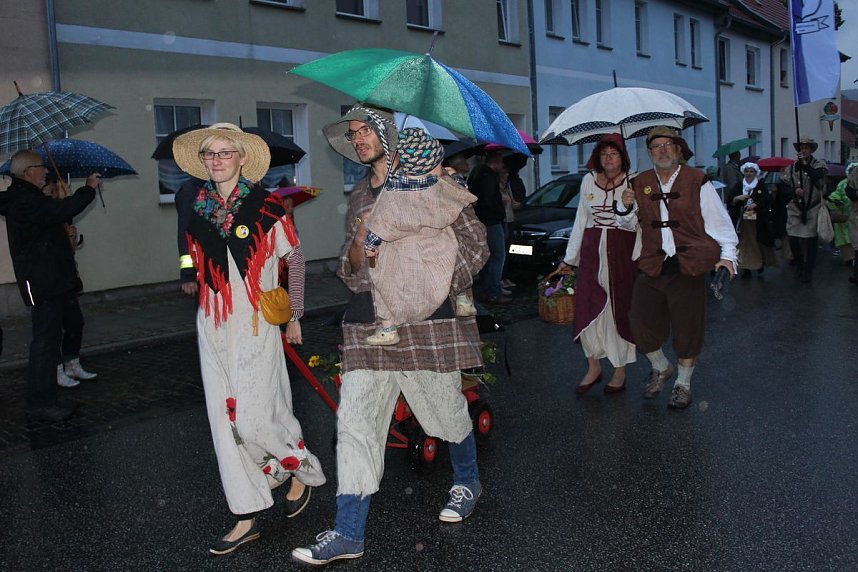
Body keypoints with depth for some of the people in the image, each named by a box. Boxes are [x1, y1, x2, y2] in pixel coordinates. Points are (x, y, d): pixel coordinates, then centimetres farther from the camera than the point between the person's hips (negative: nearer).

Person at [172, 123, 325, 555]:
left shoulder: (265, 206, -7)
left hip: (255, 325, -5)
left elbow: (295, 258, 2)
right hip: (213, 327, 5)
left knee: (254, 418, -8)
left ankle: (302, 471, 24)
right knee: (225, 422, 6)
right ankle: (246, 519, 17)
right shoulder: (197, 209, 6)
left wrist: (294, 316, 5)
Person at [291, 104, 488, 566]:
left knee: (446, 410, 11)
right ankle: (348, 533, 5)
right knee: (354, 424, -2)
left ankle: (467, 481, 41)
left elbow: (475, 242, 0)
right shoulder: (358, 195, 15)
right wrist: (359, 243, -5)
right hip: (368, 326, 5)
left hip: (426, 322, -4)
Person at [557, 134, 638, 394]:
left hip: (622, 251, -3)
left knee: (619, 309, 1)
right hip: (592, 250, 3)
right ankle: (593, 367, 15)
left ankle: (620, 370, 14)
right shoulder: (588, 180, 9)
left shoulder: (632, 183, -2)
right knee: (587, 307, 0)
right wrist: (569, 258, 15)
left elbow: (636, 225, -7)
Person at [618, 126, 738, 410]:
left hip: (688, 266, -3)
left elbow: (719, 222, 2)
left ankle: (683, 383, 24)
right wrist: (626, 207, 0)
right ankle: (661, 368, 29)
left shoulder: (697, 181, 0)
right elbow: (630, 224, 21)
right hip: (652, 267, 3)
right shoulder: (640, 184, 11)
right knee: (641, 323, 0)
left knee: (687, 327, 3)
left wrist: (727, 254, -9)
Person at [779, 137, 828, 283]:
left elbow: (817, 176, -21)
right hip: (795, 209, 2)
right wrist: (794, 191, -12)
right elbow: (784, 186, 6)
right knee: (793, 239, 1)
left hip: (813, 209, -2)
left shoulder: (819, 164, 0)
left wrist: (805, 163, -19)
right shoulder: (791, 167, 8)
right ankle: (799, 266, 24)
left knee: (810, 241, 1)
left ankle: (808, 271, 11)